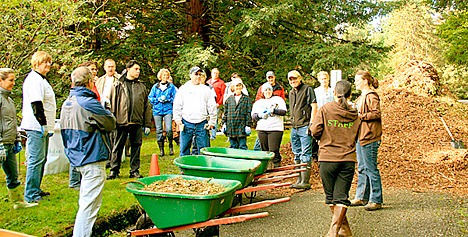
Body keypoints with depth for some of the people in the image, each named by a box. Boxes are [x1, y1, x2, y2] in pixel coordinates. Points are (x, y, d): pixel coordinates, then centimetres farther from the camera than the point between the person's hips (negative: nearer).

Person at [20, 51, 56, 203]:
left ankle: (36, 190, 27)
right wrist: (43, 124, -20)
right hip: (36, 127, -11)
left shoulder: (41, 79, 20)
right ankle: (31, 195, -1)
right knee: (36, 160, -7)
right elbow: (36, 104, -21)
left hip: (42, 127, 11)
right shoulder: (34, 79, -13)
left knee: (41, 160, 16)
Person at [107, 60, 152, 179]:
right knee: (117, 147, 5)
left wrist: (147, 124, 5)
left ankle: (135, 170, 18)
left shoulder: (141, 86, 11)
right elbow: (112, 104, 2)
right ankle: (114, 170, 16)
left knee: (136, 146, 8)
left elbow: (147, 106, 10)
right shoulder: (118, 85, 3)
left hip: (137, 122, 2)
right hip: (121, 121, -2)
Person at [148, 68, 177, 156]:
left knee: (169, 129, -15)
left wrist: (167, 99, -12)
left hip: (168, 110, -2)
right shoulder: (155, 86, 11)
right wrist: (158, 99, -8)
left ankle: (171, 146, 8)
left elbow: (175, 98, 2)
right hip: (157, 110, 2)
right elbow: (150, 98, 8)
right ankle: (161, 149, 13)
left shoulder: (171, 86, 6)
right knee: (159, 130, 3)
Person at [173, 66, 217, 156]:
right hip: (186, 123, 0)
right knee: (184, 150, 5)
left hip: (202, 124, 0)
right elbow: (177, 106, 8)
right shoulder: (183, 89, 9)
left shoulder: (206, 89, 10)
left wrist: (212, 121, 4)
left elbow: (212, 107, 9)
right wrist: (177, 118, -2)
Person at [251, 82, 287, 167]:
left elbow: (283, 112, 0)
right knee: (265, 151, 3)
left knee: (274, 151, -12)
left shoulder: (278, 99, 12)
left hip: (275, 129, -3)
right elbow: (253, 116, 12)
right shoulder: (258, 102, 20)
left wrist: (273, 110, -13)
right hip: (262, 129, 3)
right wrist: (259, 115, -9)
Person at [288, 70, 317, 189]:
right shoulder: (291, 93, 18)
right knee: (297, 155, 12)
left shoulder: (307, 89, -4)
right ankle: (299, 180, 20)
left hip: (304, 126, -8)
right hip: (294, 127, 8)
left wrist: (311, 124, -16)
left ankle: (305, 182, -5)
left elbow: (314, 107, -9)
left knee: (305, 155, -7)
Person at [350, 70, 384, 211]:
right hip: (360, 136, 10)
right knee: (362, 168, 15)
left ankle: (376, 200, 3)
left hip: (369, 137, -10)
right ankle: (362, 197, 24)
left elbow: (376, 114, -20)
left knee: (371, 169, -5)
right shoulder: (361, 97, 19)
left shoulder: (371, 96, -12)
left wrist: (360, 116, -19)